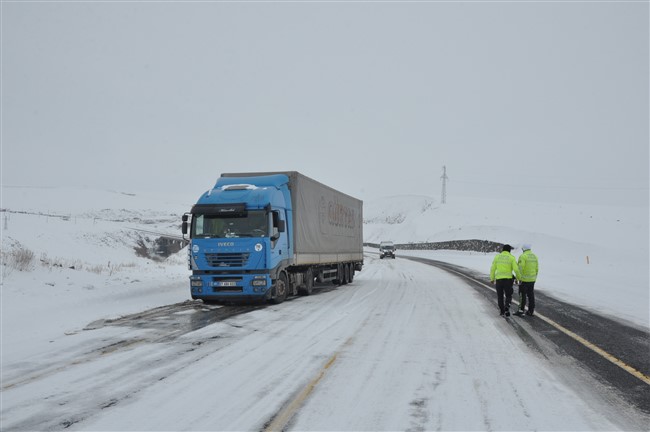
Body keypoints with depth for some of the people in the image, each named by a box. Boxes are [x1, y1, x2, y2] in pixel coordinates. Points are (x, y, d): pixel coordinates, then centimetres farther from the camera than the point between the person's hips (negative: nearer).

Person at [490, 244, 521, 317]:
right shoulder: (511, 258, -2)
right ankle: (506, 307, -17)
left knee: (500, 296, 15)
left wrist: (492, 279, 15)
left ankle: (502, 311, 16)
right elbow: (516, 269, -9)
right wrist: (518, 278, 5)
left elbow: (492, 269, 5)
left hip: (498, 279, 2)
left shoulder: (497, 257, 4)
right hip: (508, 279, -2)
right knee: (508, 296, 9)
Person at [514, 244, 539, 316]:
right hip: (532, 279, 6)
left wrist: (519, 278, -15)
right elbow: (536, 268, 12)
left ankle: (521, 310, -2)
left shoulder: (523, 256, -13)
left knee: (522, 295, -1)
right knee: (531, 295, 11)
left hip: (524, 279, -6)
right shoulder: (535, 256, 8)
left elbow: (520, 268, -18)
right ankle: (531, 311, 13)